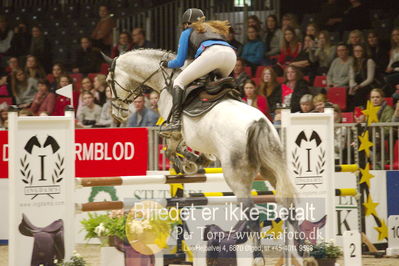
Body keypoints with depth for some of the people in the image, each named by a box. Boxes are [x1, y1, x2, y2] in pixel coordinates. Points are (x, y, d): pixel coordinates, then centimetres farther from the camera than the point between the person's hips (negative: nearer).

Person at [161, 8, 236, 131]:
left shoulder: (187, 32, 25)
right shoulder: (215, 29, 41)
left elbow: (179, 62, 23)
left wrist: (166, 64, 43)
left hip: (211, 54, -6)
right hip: (231, 53, 6)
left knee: (179, 81, 2)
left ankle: (176, 120, -16)